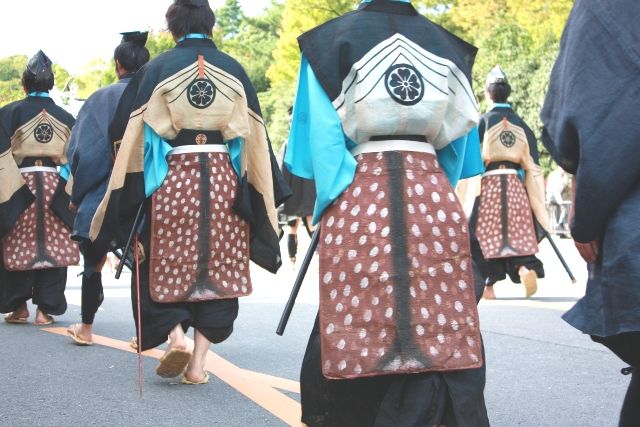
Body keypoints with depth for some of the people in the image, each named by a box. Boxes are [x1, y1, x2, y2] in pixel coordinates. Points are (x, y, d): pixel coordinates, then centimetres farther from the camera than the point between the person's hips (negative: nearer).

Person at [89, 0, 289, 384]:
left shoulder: (156, 70, 1)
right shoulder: (234, 71, 6)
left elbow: (127, 134, -1)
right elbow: (255, 136, 7)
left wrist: (126, 196, 5)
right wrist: (265, 194, 12)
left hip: (170, 180, -2)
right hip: (224, 180, 2)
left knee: (165, 266, 13)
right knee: (218, 267, 8)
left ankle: (174, 334, -8)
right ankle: (199, 363, 5)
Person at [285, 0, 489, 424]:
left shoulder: (333, 39, 4)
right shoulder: (446, 44, 15)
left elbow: (321, 136, -2)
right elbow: (458, 143, 15)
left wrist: (330, 202, 7)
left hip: (360, 202, -2)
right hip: (436, 201, 3)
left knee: (354, 332, 3)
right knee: (442, 334, 4)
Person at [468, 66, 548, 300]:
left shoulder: (483, 121, -2)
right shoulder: (521, 124, 7)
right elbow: (532, 165, 6)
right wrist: (538, 202, 11)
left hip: (489, 185, -2)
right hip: (515, 186, 3)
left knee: (486, 234, 6)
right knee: (519, 231, 9)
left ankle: (488, 284, 5)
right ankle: (526, 267, -17)